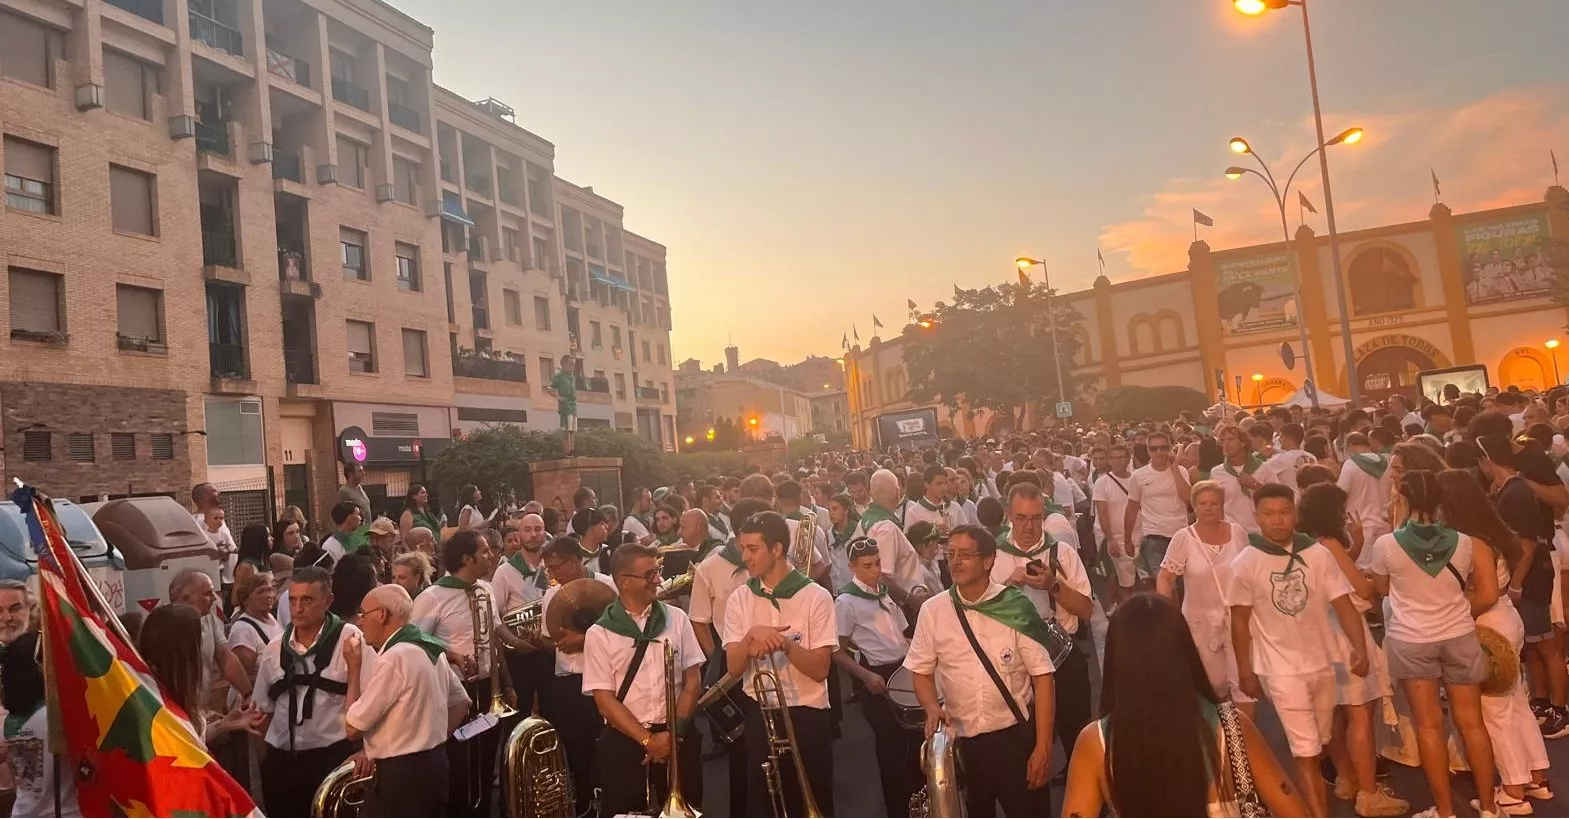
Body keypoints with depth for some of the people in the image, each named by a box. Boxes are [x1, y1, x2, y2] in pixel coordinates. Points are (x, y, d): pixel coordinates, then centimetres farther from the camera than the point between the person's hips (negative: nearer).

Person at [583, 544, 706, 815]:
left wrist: (673, 731, -8)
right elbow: (604, 700, -6)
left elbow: (693, 680, 3)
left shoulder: (676, 618, 3)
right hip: (623, 742, -2)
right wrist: (647, 739, -13)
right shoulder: (599, 634, -3)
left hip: (677, 739, 2)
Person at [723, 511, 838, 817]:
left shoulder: (816, 597, -8)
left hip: (806, 717, -2)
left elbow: (820, 669, -11)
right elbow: (733, 667, -4)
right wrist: (752, 635, -23)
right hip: (758, 716, 3)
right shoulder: (739, 599, 2)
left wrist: (785, 644, -27)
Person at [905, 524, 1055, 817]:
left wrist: (1043, 746, -10)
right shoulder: (932, 611, -5)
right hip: (961, 740, 2)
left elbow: (1042, 676, -8)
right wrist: (932, 708, -15)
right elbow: (922, 672, 5)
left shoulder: (1015, 608, -11)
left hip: (1016, 736, -2)